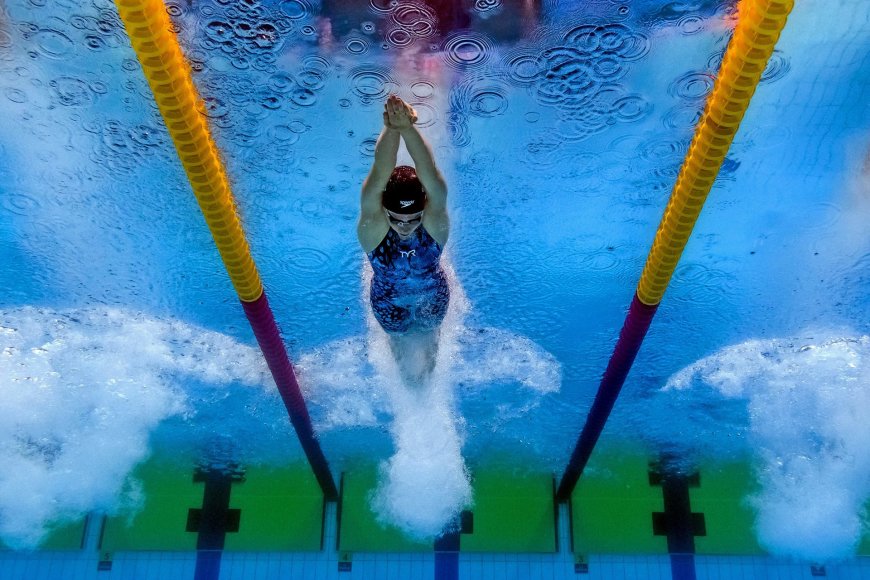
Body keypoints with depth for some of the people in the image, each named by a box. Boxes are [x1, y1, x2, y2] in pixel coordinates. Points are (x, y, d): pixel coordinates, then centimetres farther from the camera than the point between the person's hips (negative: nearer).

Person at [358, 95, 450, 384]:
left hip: (432, 298, 0)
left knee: (429, 338, 33)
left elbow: (428, 172, -60)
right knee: (399, 340, 32)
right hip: (389, 304, 0)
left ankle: (426, 369, 69)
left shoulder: (435, 221, -39)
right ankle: (407, 372, 69)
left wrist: (408, 129, -79)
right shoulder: (372, 225, -40)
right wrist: (391, 130, -81)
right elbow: (380, 174, -60)